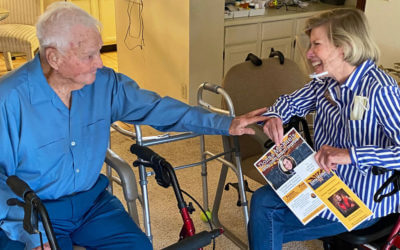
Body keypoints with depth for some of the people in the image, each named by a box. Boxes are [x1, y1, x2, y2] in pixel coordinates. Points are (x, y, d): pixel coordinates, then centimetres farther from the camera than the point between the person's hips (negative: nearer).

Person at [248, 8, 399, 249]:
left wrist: (351, 155, -43)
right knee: (263, 200, -5)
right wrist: (274, 117, -10)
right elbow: (290, 102, 13)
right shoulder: (326, 82, 0)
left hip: (364, 203, -7)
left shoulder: (380, 90, -24)